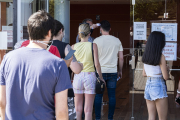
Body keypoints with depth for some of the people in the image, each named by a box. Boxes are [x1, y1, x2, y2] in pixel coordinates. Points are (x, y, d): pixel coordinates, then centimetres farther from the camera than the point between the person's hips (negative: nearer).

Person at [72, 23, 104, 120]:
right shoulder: (93, 45, -6)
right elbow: (97, 64, -7)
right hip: (90, 76, -2)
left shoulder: (74, 46, 1)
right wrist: (101, 77, 5)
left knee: (78, 108, 12)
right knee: (88, 110, 2)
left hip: (77, 77, 2)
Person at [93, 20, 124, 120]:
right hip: (113, 72, 2)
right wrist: (120, 70, 17)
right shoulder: (117, 41, 5)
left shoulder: (97, 40, -4)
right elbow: (121, 58, 6)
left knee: (98, 96, 4)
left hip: (100, 71, -2)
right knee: (112, 96, 6)